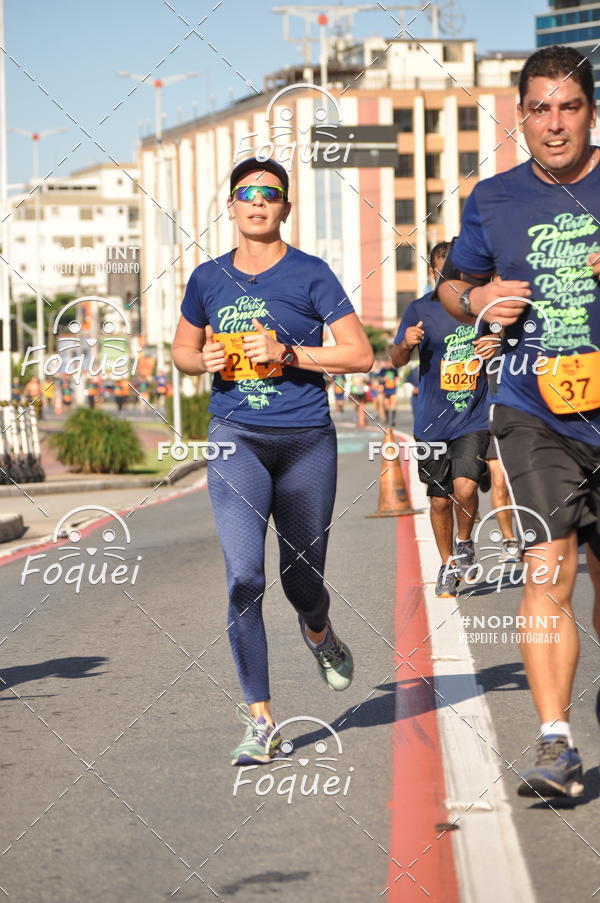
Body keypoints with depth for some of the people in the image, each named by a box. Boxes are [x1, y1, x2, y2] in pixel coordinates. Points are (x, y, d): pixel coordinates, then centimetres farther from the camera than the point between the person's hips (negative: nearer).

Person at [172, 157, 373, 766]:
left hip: (306, 440, -1)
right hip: (236, 439, 1)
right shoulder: (208, 279, 8)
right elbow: (182, 349, 23)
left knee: (302, 579, 10)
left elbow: (360, 354, -5)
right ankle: (259, 721, -9)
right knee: (244, 578, -13)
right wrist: (204, 360, -1)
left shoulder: (309, 274, -2)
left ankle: (318, 633, 49)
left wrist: (287, 354, -16)